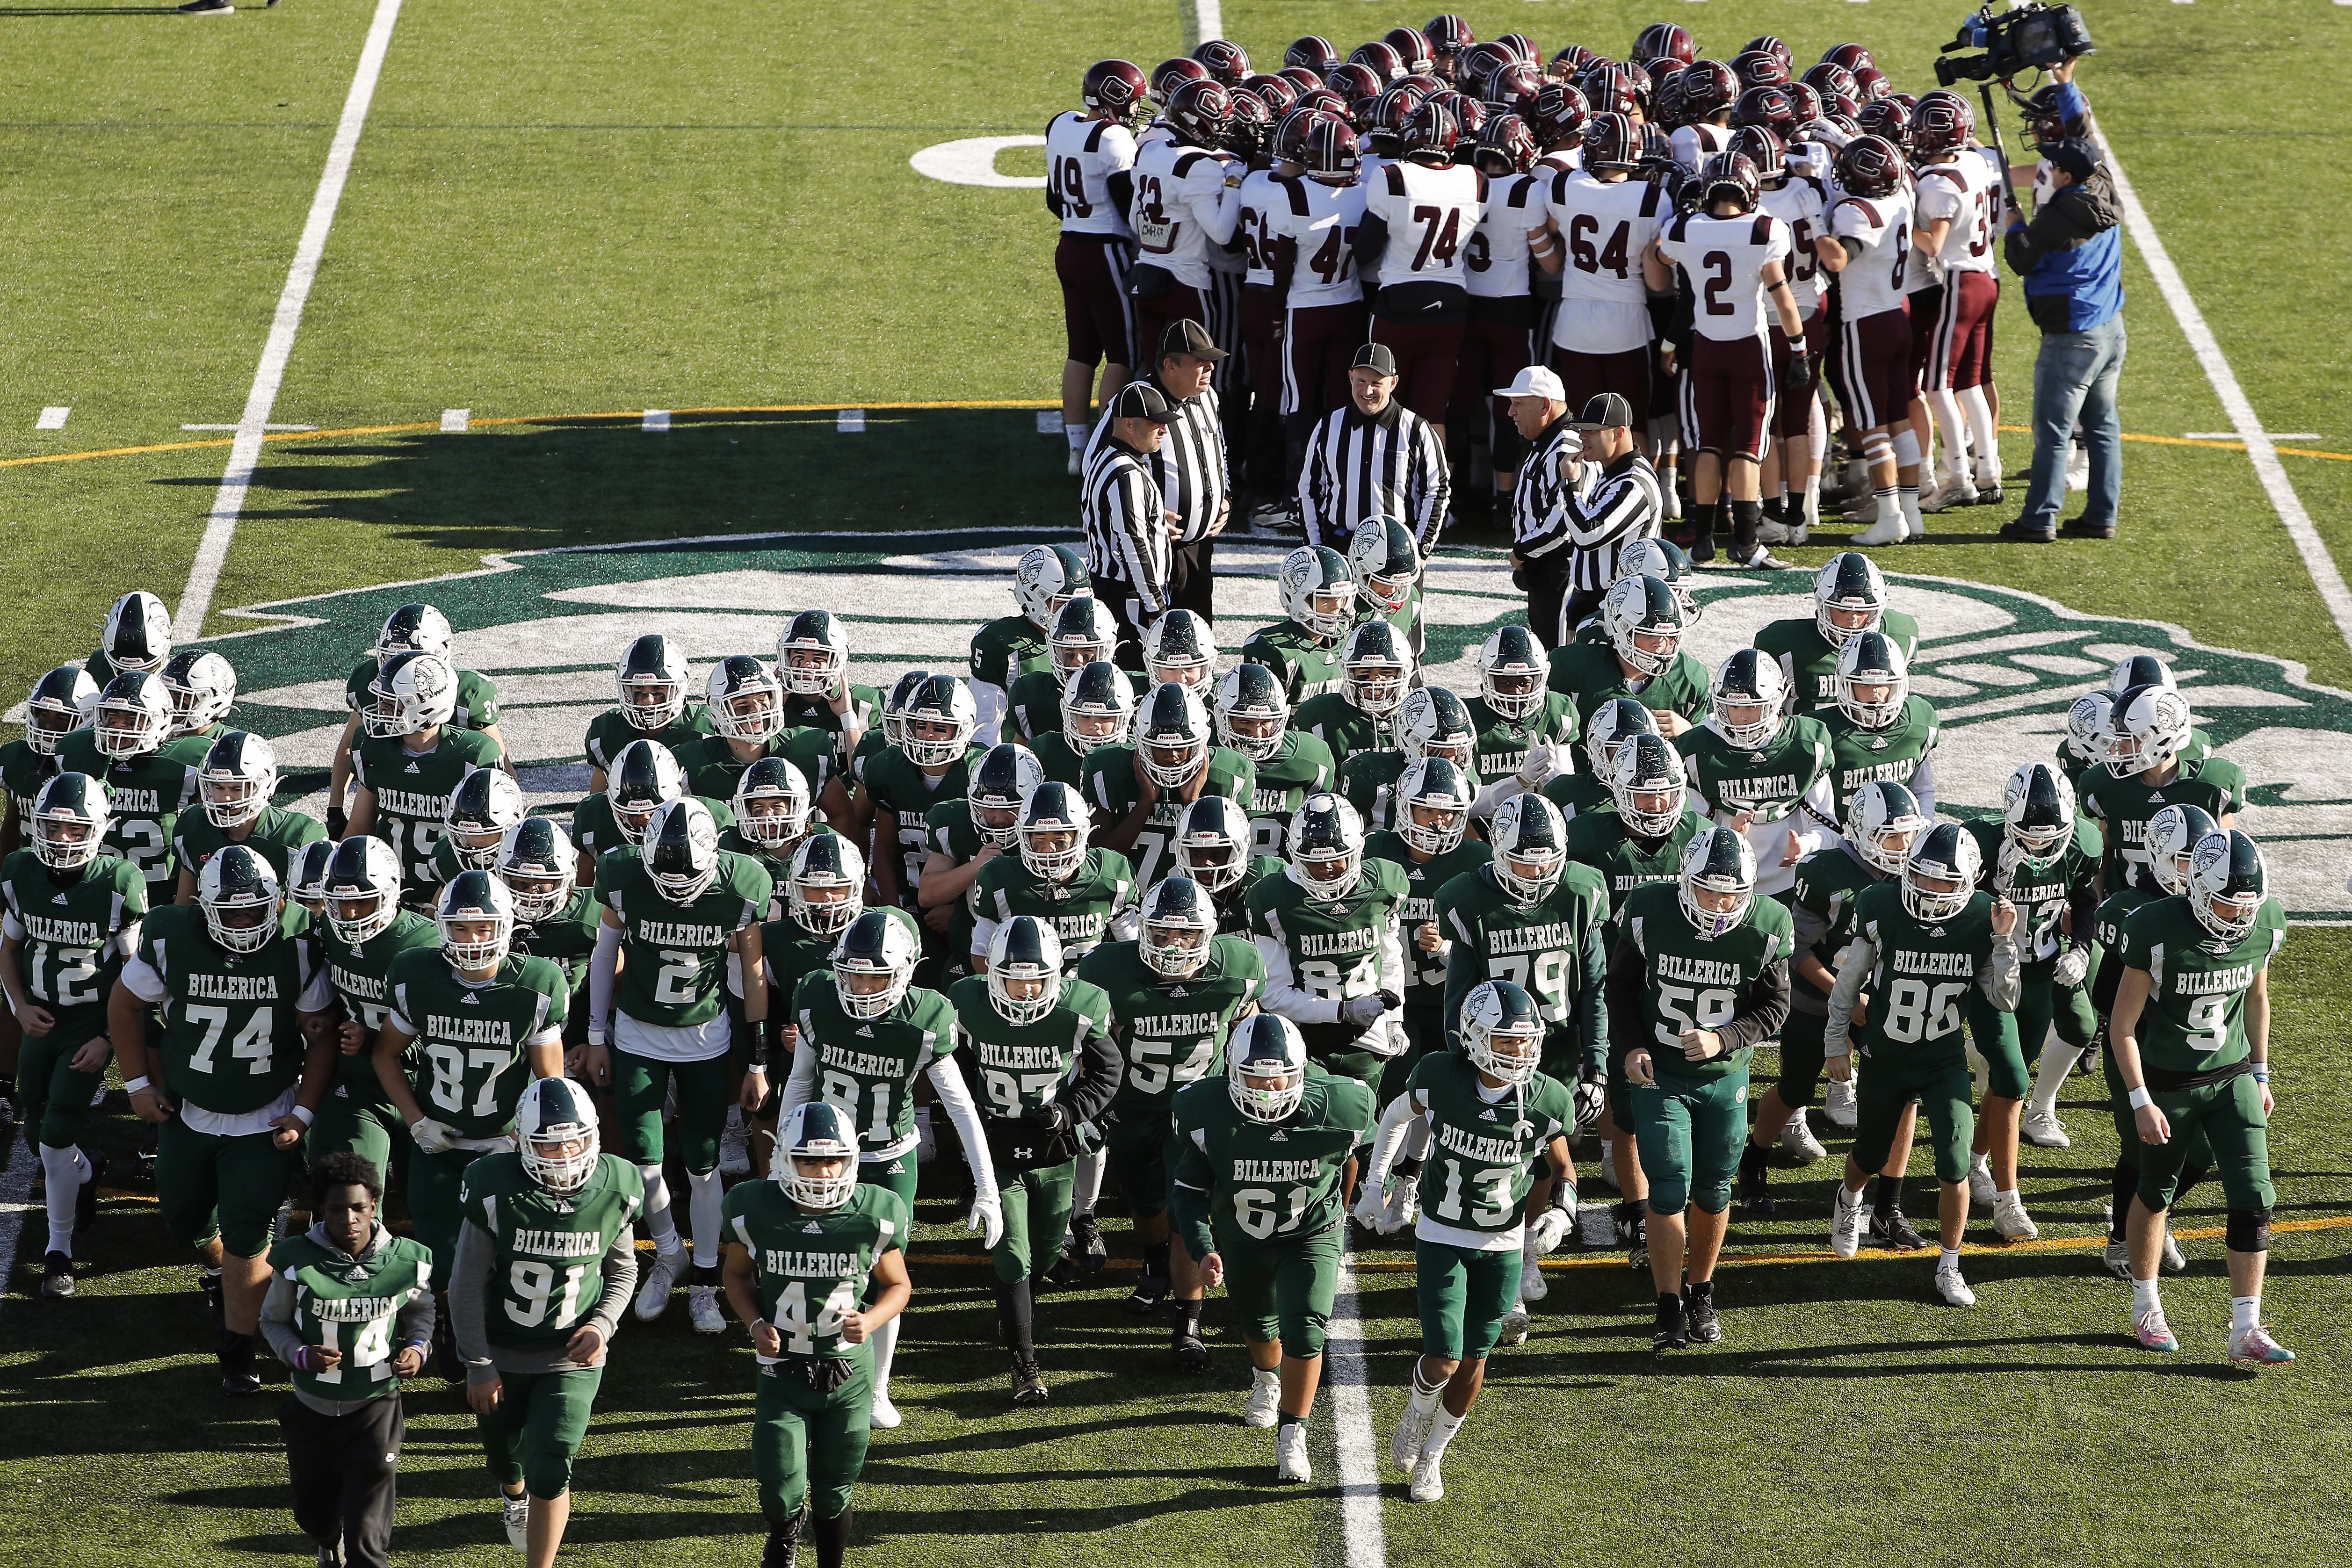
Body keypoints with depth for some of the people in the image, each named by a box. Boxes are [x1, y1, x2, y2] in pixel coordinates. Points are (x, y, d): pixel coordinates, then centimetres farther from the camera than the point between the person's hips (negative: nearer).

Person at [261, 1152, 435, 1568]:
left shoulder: (407, 1261, -11)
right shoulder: (297, 1261, -16)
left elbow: (420, 1309, 11)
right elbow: (273, 1320, 0)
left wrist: (418, 1347, -8)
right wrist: (300, 1355, -19)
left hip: (375, 1408, -1)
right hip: (311, 1409, 1)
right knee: (315, 1517, 24)